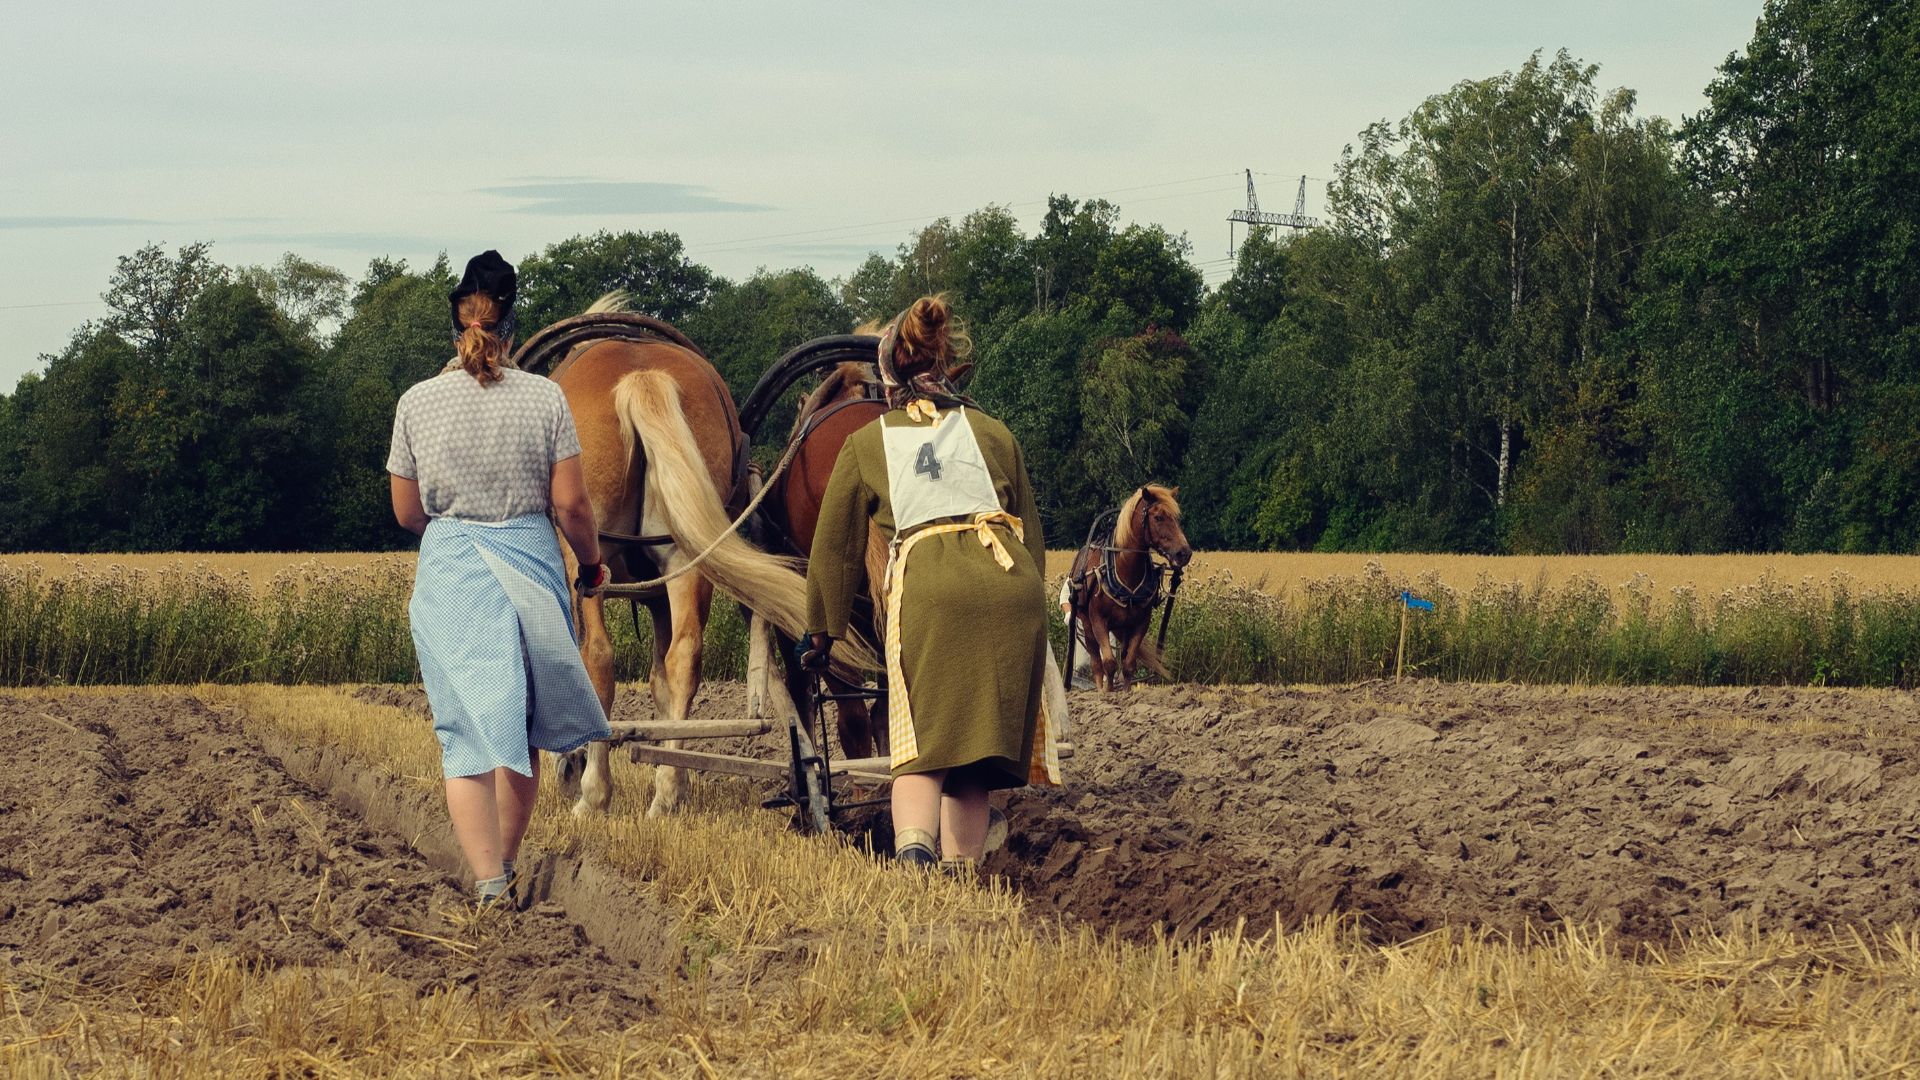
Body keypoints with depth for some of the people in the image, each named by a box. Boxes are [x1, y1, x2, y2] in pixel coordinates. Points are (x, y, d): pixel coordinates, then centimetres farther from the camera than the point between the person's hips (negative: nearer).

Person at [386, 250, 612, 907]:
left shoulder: (417, 403, -2)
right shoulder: (545, 398, -4)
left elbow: (406, 513, 5)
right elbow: (571, 505, -4)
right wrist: (592, 564, 14)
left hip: (448, 573, -1)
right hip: (532, 567, 1)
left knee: (466, 731, -1)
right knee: (524, 727, 16)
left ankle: (487, 880, -14)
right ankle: (506, 863, 27)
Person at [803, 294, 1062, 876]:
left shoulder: (867, 444, 21)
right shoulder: (993, 432, 25)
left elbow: (835, 548, 26)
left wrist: (822, 631, 38)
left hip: (927, 589, -2)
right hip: (1014, 587, 2)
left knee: (923, 745, -5)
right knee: (976, 758, 8)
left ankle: (913, 846, -30)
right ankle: (961, 870, 0)